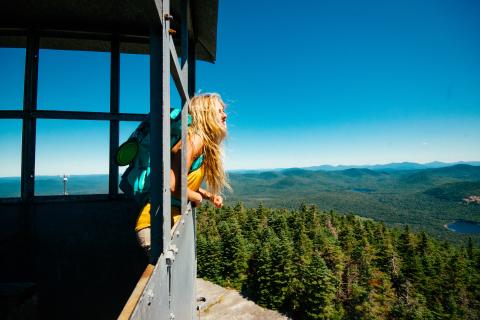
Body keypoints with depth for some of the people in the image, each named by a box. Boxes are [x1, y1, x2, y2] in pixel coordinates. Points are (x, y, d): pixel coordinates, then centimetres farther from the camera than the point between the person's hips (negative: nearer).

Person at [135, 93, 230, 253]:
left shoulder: (204, 142, 9)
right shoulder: (195, 139, -18)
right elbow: (174, 186, -27)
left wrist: (210, 196, 6)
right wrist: (197, 197, -10)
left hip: (172, 220, 9)